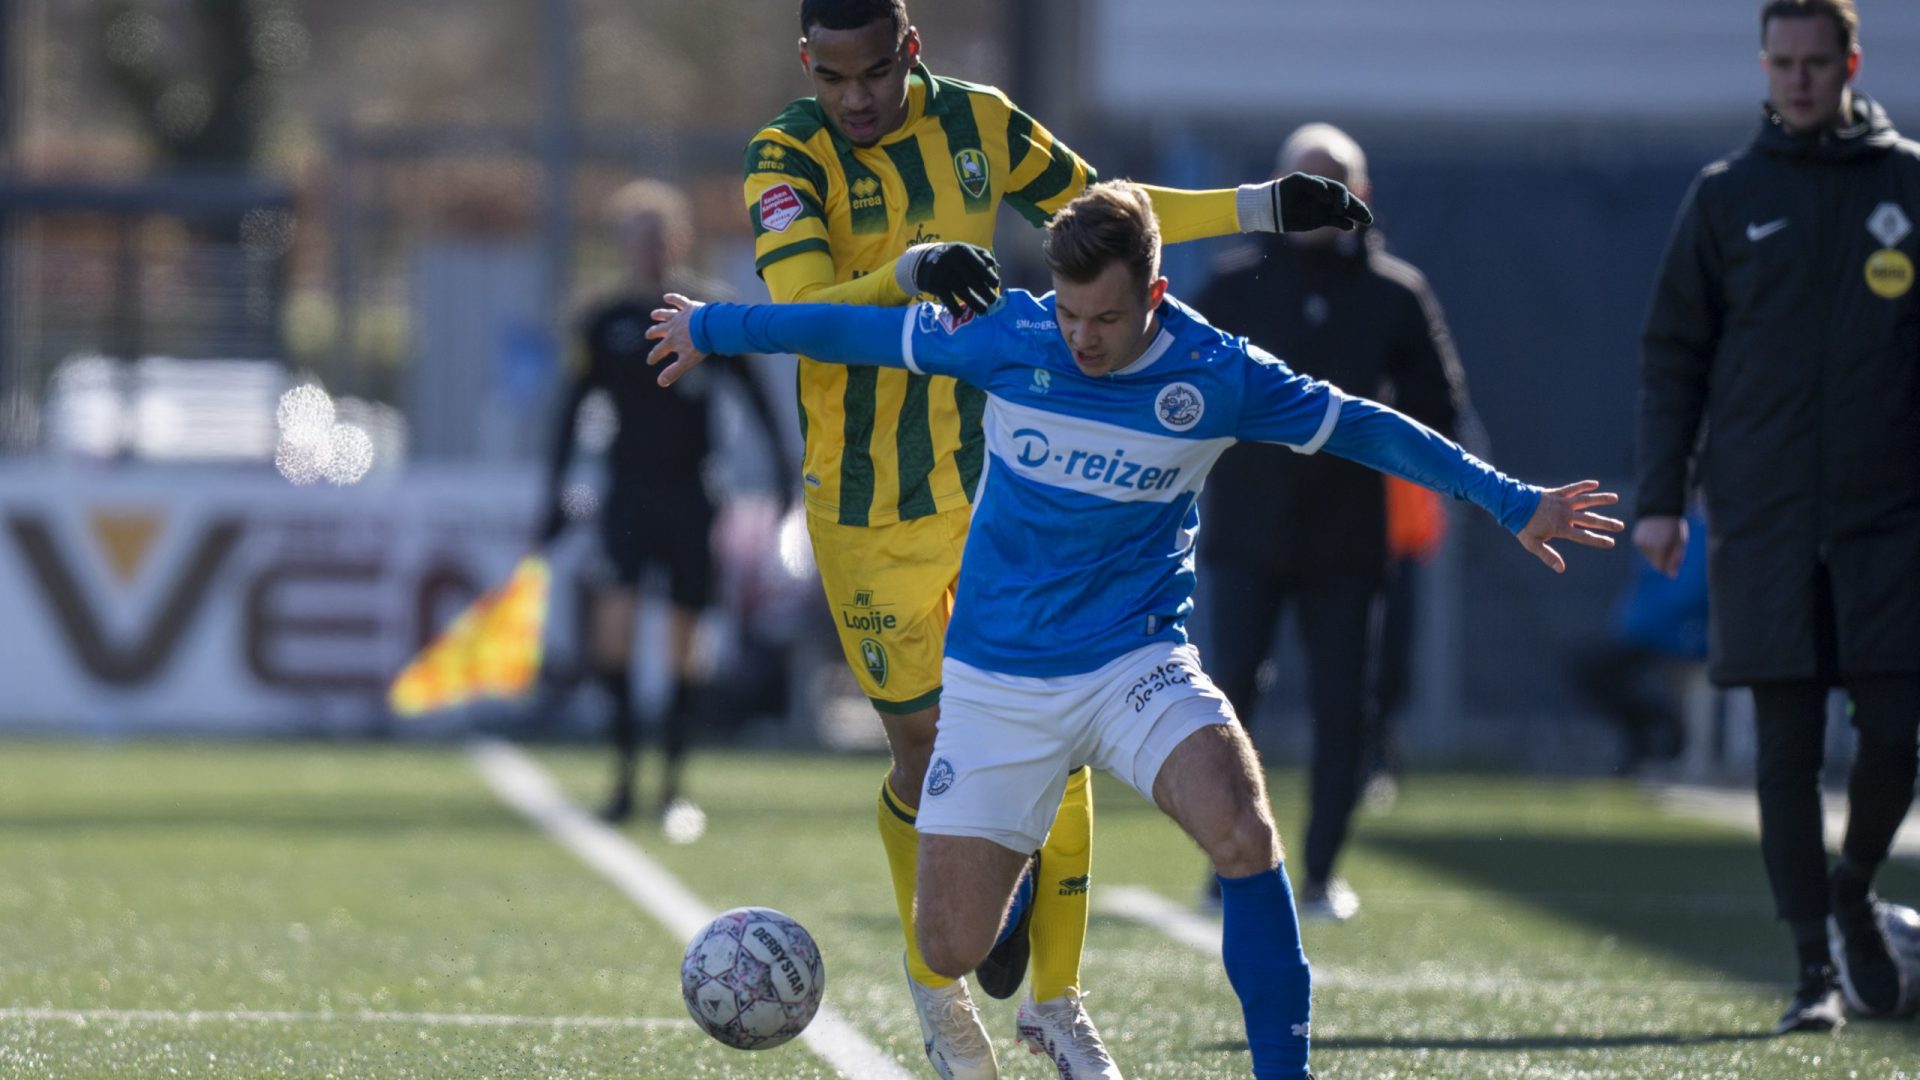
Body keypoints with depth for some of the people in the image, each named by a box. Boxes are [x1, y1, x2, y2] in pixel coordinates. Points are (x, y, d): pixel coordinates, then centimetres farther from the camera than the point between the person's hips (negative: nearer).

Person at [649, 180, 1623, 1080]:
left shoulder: (1217, 376, -10)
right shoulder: (1004, 336, -9)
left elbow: (1365, 429, 2)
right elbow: (861, 330, 6)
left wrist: (1514, 504, 3)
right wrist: (709, 327, 15)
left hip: (1138, 661, -1)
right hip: (995, 680, 1)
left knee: (1243, 834, -31)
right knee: (950, 951, -1)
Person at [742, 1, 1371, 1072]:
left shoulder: (978, 122, 1)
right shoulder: (789, 159, -13)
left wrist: (1258, 207, 12)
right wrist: (911, 274, -44)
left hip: (1000, 479, 4)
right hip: (870, 507, -4)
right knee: (927, 747, 1)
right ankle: (935, 982, 25)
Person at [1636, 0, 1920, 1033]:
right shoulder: (1726, 197, 7)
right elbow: (1672, 354, 8)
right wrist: (1659, 496, 0)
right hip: (1763, 519, 0)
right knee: (1785, 746, -2)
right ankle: (1814, 965, 6)